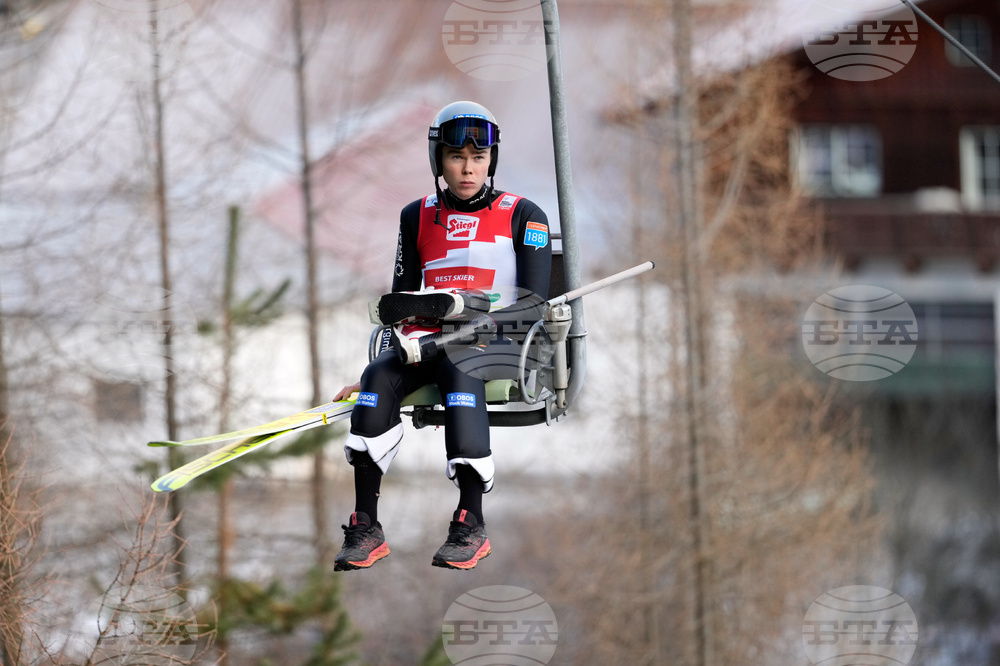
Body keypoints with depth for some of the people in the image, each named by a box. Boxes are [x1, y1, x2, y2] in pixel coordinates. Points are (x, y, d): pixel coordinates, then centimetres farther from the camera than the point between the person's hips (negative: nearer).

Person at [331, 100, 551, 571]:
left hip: (501, 346, -3)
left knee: (459, 367, -39)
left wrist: (456, 306, -18)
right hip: (428, 344, 3)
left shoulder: (522, 216, 6)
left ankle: (471, 524, -38)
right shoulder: (418, 218, 18)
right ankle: (365, 528, -30)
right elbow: (402, 304, 17)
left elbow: (532, 308, -5)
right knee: (380, 376, -29)